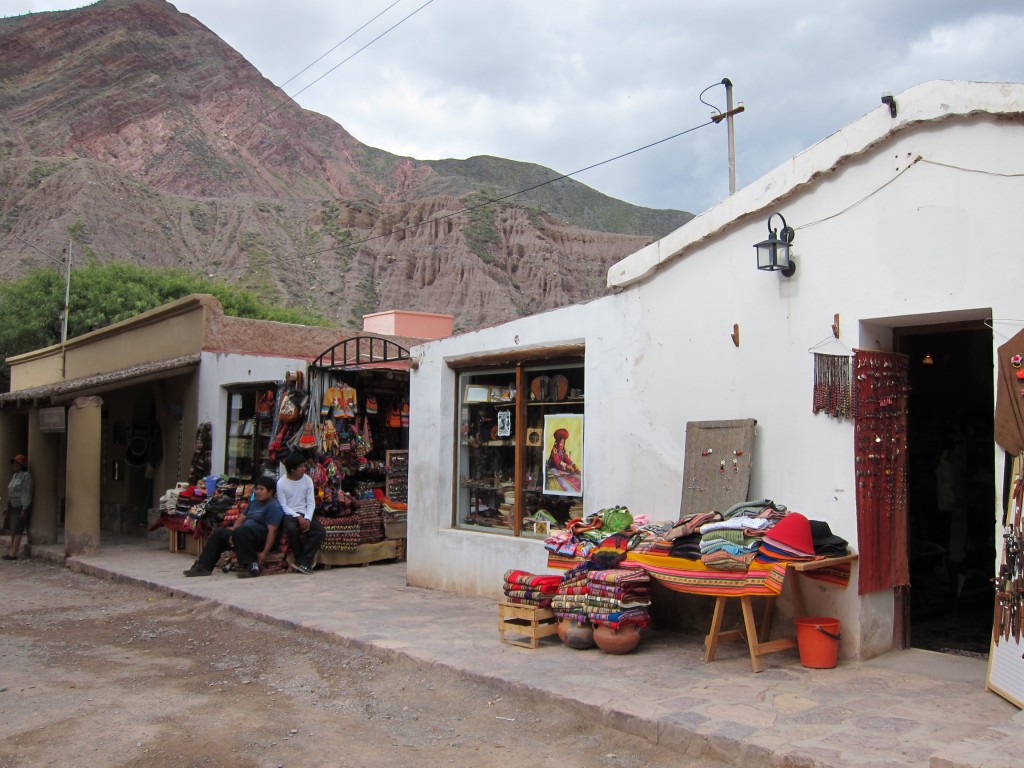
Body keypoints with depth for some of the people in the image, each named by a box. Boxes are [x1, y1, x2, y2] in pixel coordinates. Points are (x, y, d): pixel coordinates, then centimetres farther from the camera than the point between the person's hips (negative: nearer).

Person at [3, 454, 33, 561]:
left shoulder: (26, 476, -12)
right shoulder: (15, 475, 13)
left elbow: (26, 493, -16)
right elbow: (11, 492, 16)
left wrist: (24, 509, -20)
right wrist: (8, 506, 13)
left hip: (21, 507, -8)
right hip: (13, 507, 8)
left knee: (17, 530, -8)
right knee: (13, 529, 7)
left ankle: (14, 553, -8)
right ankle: (11, 551, 10)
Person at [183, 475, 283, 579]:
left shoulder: (273, 506, -10)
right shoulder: (254, 502, 21)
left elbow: (272, 531, -18)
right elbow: (242, 517, 18)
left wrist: (264, 553, -25)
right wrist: (233, 531, -3)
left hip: (261, 538, -10)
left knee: (240, 531, -36)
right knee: (218, 532, 4)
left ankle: (250, 566, -32)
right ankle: (204, 566, 0)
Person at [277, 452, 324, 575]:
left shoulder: (308, 480, 3)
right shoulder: (282, 483, -6)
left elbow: (311, 503, 1)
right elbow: (283, 506, -7)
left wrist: (307, 519, -16)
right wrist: (298, 517, -20)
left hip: (304, 514, 3)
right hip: (289, 514, -3)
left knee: (320, 531, -25)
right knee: (291, 529, -38)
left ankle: (301, 562, -22)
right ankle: (306, 561, -19)